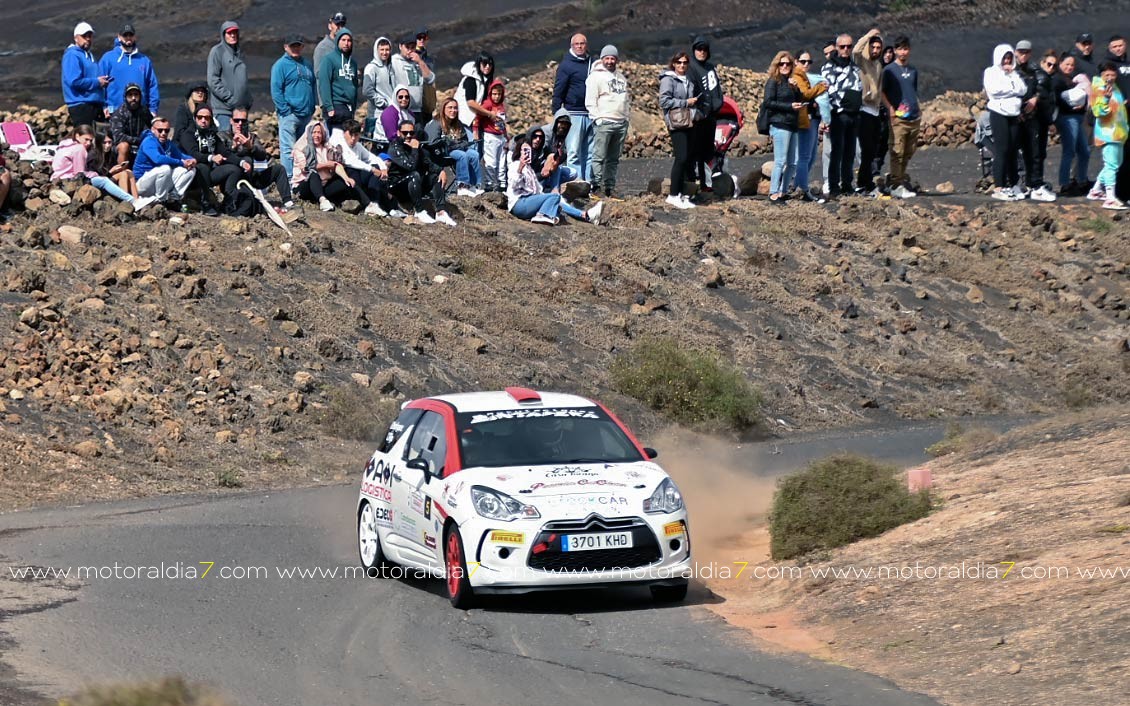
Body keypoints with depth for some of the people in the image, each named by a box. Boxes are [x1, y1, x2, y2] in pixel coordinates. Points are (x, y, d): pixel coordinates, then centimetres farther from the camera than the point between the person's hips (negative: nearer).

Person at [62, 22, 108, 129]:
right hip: (81, 106, -9)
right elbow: (74, 81, -20)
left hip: (95, 104, 9)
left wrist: (103, 82, 9)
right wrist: (97, 82, -13)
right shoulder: (72, 55, -8)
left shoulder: (89, 56, 22)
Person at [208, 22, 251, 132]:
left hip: (241, 107, 7)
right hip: (223, 107, -7)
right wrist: (229, 98, -16)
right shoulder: (217, 51, -3)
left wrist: (248, 100, 8)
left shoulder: (239, 52, 18)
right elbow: (213, 80, -10)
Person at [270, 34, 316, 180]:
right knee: (289, 149, -9)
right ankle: (289, 178, -10)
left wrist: (312, 107, 11)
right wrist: (285, 110, -14)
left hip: (306, 114, 7)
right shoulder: (281, 65, -4)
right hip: (289, 114, -7)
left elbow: (313, 86, 22)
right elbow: (276, 90, -9)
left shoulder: (307, 64, 16)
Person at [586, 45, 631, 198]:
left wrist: (627, 116, 13)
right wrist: (597, 119, -15)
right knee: (599, 157, -11)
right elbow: (590, 101, -7)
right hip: (604, 122, -7)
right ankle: (596, 187, -13)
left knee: (614, 159, 7)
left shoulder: (621, 78, 19)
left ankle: (609, 188, 10)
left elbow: (627, 99, 25)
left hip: (621, 123, 7)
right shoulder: (596, 76, -1)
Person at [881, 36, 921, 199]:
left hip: (914, 118, 6)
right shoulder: (889, 70, 0)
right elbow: (881, 92, -3)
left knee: (909, 152, 9)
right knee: (897, 152, -10)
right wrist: (891, 109, -14)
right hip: (898, 118, -6)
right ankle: (897, 185, -11)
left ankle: (897, 179, 20)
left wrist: (918, 110, 13)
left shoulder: (913, 71, 18)